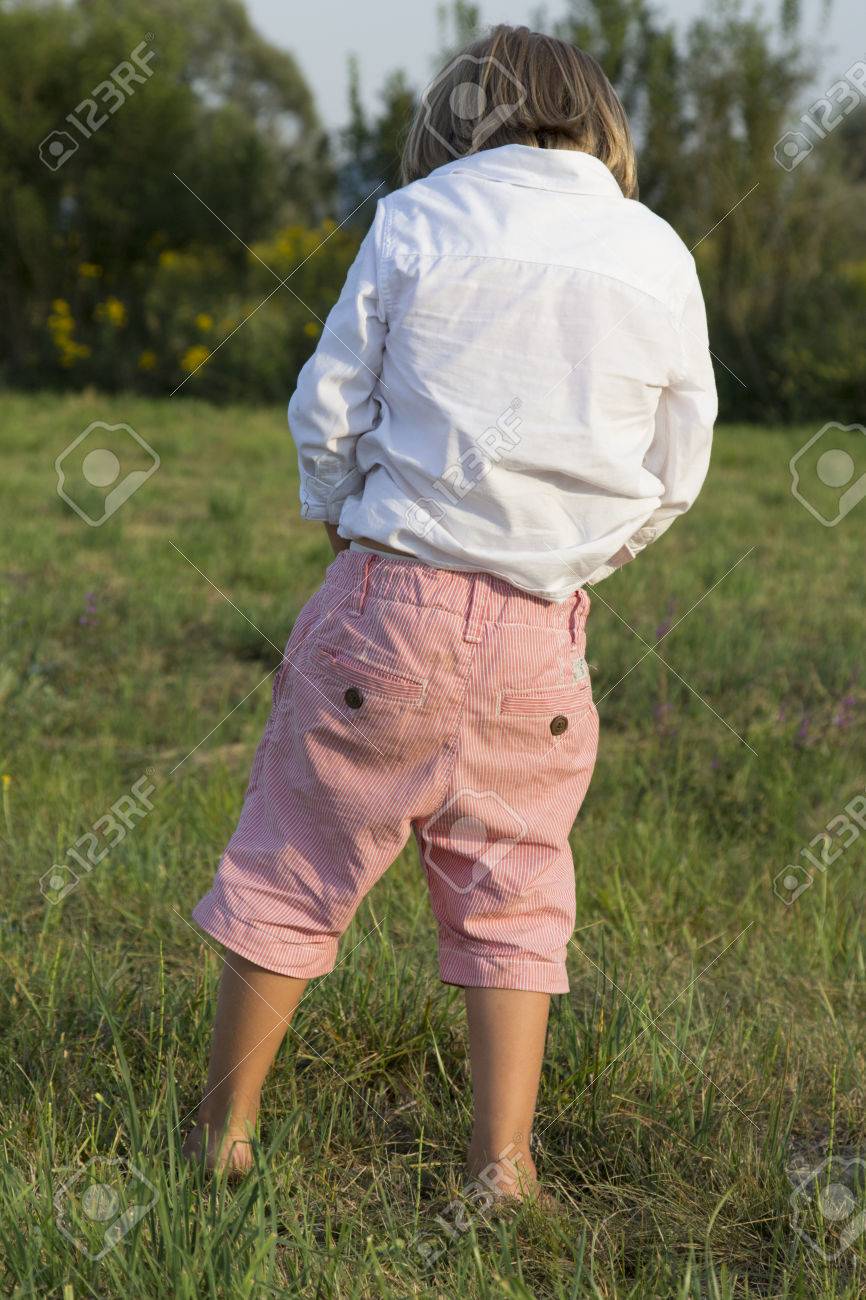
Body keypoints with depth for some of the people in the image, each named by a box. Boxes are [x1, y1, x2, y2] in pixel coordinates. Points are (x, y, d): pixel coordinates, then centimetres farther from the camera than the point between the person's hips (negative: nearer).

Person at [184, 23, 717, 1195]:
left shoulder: (414, 220, -2)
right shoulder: (660, 256, 4)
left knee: (295, 867, 10)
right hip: (541, 634, 2)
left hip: (389, 601, -1)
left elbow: (328, 412, 2)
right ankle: (502, 1165, 12)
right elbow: (676, 476, 10)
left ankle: (225, 1132, 21)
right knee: (512, 896, 14)